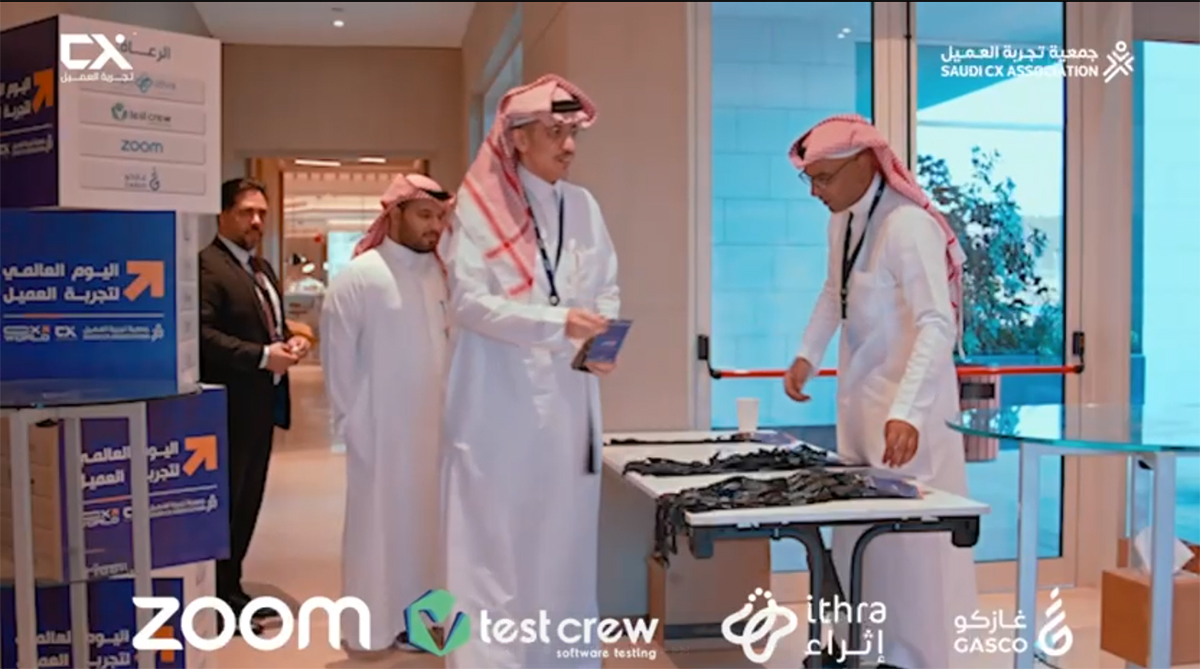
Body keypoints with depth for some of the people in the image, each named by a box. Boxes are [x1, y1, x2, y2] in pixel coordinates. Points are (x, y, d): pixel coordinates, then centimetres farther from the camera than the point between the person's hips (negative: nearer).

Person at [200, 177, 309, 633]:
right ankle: (217, 598, 12)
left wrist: (290, 341, 2)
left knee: (248, 500, 15)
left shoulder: (262, 268, 18)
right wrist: (263, 356, -23)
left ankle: (231, 587, 27)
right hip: (229, 405, -9)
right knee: (224, 502, 0)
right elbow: (201, 335, -23)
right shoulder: (206, 265, -13)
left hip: (262, 403, 9)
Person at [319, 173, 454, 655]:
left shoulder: (439, 275, 7)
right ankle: (373, 624, 20)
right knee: (380, 521, 5)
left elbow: (451, 346, 10)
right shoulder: (357, 278, -9)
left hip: (433, 426, 5)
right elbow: (337, 359, -7)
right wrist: (350, 422, -6)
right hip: (381, 428, -5)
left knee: (424, 518, 12)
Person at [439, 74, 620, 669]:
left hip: (568, 398, 5)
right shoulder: (479, 205, -4)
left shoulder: (583, 206, 10)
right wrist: (556, 323, -22)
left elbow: (607, 288, 12)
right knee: (496, 539, 0)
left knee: (565, 535, 10)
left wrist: (600, 339, -9)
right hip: (502, 401, -5)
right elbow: (469, 301, -12)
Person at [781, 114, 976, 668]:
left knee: (908, 537, 0)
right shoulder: (842, 221, 5)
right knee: (859, 532, 14)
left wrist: (906, 411, -39)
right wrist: (808, 355, 11)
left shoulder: (908, 225, -21)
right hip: (859, 399, 8)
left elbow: (939, 325, -29)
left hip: (907, 407, -8)